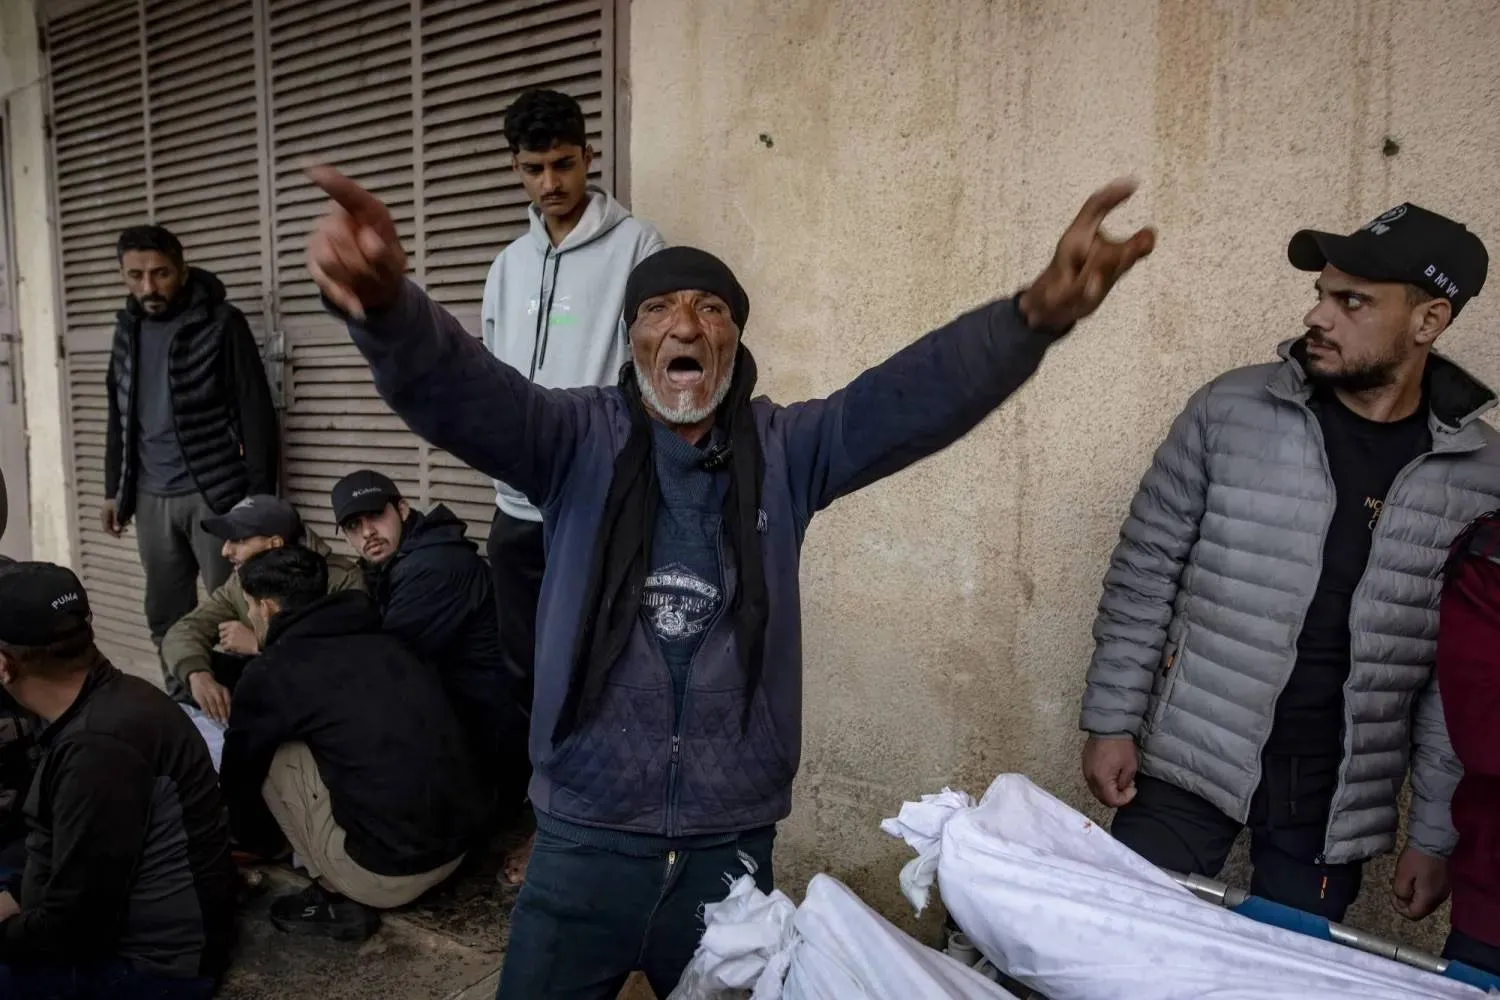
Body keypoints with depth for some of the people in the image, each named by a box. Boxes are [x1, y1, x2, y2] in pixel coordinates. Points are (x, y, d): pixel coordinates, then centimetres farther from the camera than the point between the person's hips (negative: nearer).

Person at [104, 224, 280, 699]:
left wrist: (259, 496, -13)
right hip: (151, 497, 6)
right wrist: (115, 489, 17)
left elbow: (256, 414, -9)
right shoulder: (128, 328, 10)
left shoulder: (221, 324, -8)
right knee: (165, 619, 12)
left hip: (214, 492, -6)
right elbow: (119, 416, 18)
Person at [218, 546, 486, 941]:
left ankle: (338, 899, 10)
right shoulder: (382, 643, 13)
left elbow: (239, 769, 12)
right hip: (457, 847, 7)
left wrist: (255, 842, 34)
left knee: (271, 755, 6)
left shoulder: (272, 672, -6)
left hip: (387, 871, -7)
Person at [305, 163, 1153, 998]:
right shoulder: (580, 439, -5)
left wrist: (1032, 318, -36)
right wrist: (387, 305, -44)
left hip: (730, 845, 1)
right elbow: (454, 390, -22)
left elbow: (915, 395, -17)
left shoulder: (785, 450, -2)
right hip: (586, 838, -1)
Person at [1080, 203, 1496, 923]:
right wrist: (1112, 721, -5)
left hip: (1338, 800, 1)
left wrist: (1436, 836, 3)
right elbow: (1144, 571, -3)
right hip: (1189, 765, -1)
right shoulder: (1230, 410, -6)